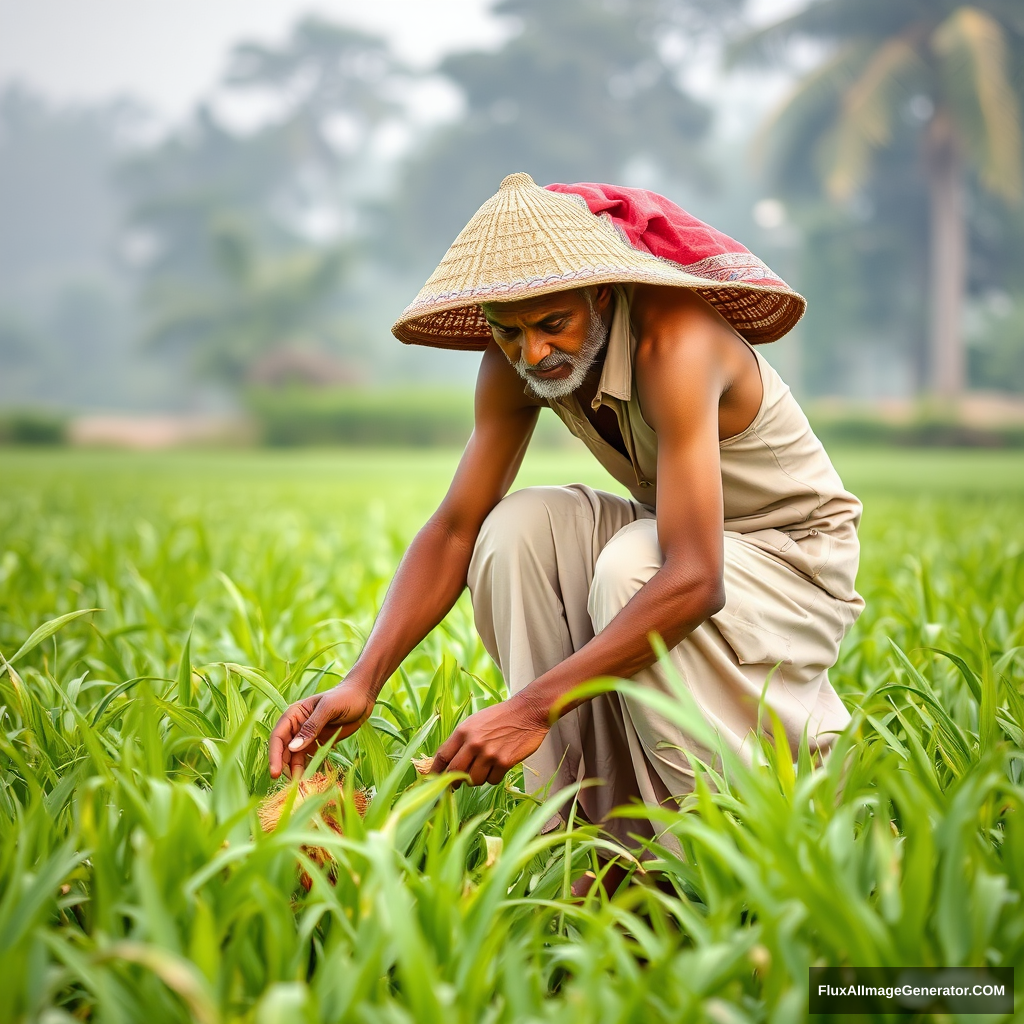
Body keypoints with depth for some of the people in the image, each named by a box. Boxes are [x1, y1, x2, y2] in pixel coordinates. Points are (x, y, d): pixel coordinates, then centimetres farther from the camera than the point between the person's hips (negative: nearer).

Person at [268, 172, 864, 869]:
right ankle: (604, 836, -15)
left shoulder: (673, 342, -32)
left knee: (633, 567, -35)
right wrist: (363, 683, -25)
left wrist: (533, 707, -46)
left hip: (798, 556, -6)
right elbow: (454, 529, -10)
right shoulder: (516, 363, -11)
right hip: (687, 534, 6)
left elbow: (694, 582, -41)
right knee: (520, 528, -19)